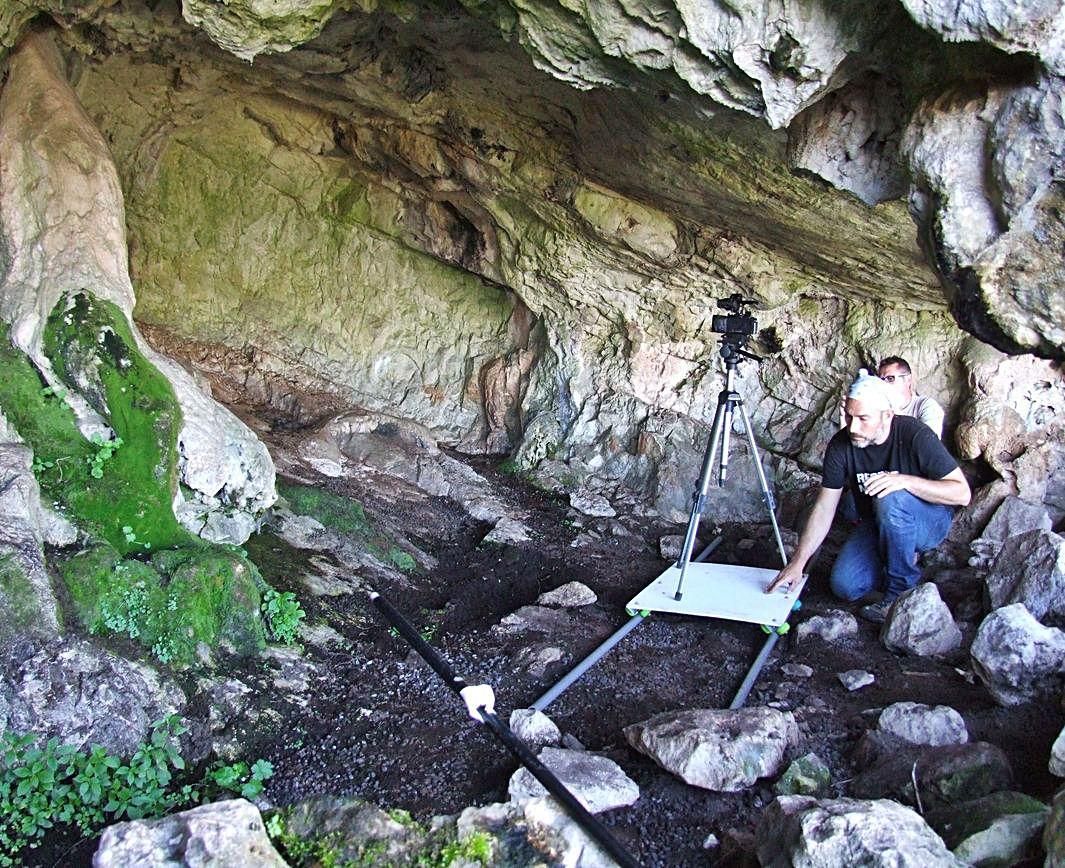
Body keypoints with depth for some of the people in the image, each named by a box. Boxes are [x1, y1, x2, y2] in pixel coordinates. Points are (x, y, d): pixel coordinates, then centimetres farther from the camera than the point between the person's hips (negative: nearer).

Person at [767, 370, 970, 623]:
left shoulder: (914, 435, -24)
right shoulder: (841, 445, -14)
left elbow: (962, 493, -24)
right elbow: (824, 509, -13)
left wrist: (906, 481, -38)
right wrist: (797, 563, -21)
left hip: (929, 522, -4)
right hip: (876, 525, 4)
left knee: (890, 499, -36)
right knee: (844, 585, -17)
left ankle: (902, 591, -16)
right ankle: (906, 558, 12)